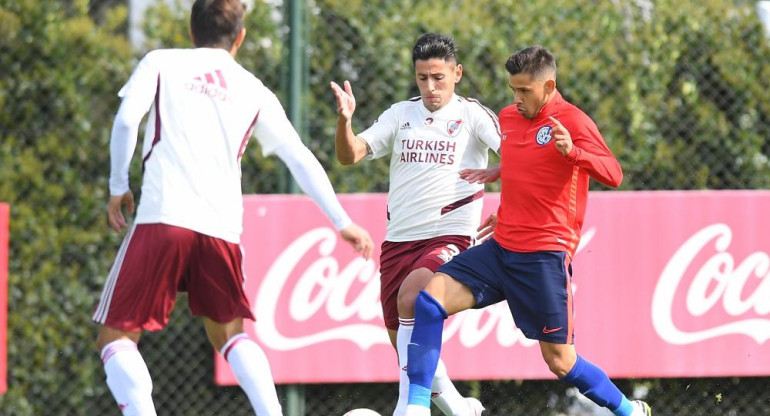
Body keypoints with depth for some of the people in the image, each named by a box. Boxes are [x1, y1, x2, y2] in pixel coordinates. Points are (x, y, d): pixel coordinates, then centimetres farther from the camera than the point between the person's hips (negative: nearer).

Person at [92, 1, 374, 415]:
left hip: (161, 219, -3)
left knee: (116, 337, 4)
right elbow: (301, 160, 18)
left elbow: (126, 120, -4)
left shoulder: (161, 63, 11)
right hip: (223, 230, 3)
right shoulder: (254, 92, 18)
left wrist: (118, 187, 7)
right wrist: (343, 223, 23)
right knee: (228, 334, 23)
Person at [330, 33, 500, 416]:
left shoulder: (471, 115, -1)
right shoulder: (400, 115, 9)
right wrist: (344, 119, -18)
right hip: (399, 240, 6)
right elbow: (350, 155, 2)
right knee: (403, 343, 9)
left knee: (411, 295, -33)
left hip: (449, 237, -6)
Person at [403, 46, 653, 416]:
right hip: (501, 247, 7)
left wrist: (572, 151, -37)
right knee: (431, 299, -13)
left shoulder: (572, 122, -9)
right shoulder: (508, 117, 13)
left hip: (544, 257, -6)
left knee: (560, 362, -3)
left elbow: (613, 176, -23)